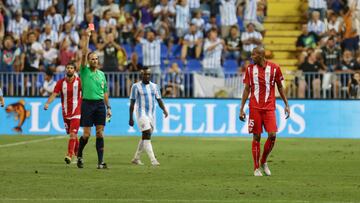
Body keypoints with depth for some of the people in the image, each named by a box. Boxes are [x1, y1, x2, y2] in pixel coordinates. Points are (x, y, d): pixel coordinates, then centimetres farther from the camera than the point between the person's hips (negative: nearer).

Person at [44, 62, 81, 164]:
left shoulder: (79, 81, -6)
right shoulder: (61, 82, 0)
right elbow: (54, 94, -6)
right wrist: (47, 103, -23)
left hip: (76, 113, -3)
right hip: (66, 113, 3)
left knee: (73, 134, -17)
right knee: (73, 135, 14)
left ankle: (69, 155, -19)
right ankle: (78, 152, 34)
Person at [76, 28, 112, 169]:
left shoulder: (101, 74, 14)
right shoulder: (84, 71, 2)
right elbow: (84, 54, -11)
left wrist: (108, 107, 13)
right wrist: (87, 38, -16)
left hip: (100, 104, 4)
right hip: (88, 103, -3)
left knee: (100, 133, -1)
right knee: (87, 134, -3)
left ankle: (100, 161, -2)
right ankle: (79, 156, 19)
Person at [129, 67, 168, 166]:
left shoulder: (154, 86, 11)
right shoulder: (136, 86, -3)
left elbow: (159, 99, 10)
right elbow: (132, 103, -3)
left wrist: (164, 109, -10)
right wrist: (131, 118, -6)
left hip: (151, 115, 6)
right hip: (142, 114, -6)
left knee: (145, 137, 11)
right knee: (147, 135, -16)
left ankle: (136, 158, 24)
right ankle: (153, 160, -22)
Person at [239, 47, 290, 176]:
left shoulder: (274, 68, 1)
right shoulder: (250, 69, 5)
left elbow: (280, 87, 10)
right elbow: (247, 89, 8)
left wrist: (286, 104, 5)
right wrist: (241, 109, 4)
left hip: (269, 107, 0)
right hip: (255, 108, 0)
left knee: (272, 135, -10)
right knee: (256, 137, 0)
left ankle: (264, 161, 13)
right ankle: (256, 168, 8)